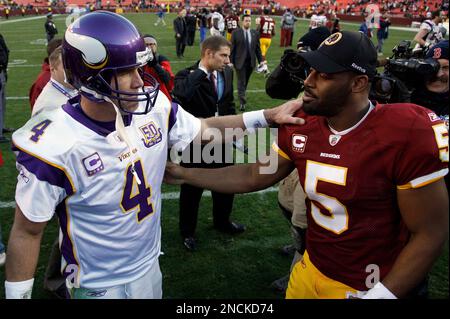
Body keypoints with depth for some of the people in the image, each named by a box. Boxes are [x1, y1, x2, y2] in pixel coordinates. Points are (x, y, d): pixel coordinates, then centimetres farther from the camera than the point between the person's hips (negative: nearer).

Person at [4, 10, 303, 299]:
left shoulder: (155, 109, -13)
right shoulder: (54, 146, -26)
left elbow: (204, 130, 5)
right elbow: (27, 233, -15)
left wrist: (268, 116, -1)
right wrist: (18, 294, -7)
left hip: (150, 266, 5)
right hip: (98, 286, -5)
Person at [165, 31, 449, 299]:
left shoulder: (407, 133, -23)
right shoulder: (300, 127, -7)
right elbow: (253, 176, 4)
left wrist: (380, 294, -20)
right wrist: (185, 174, 3)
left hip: (373, 287, -4)